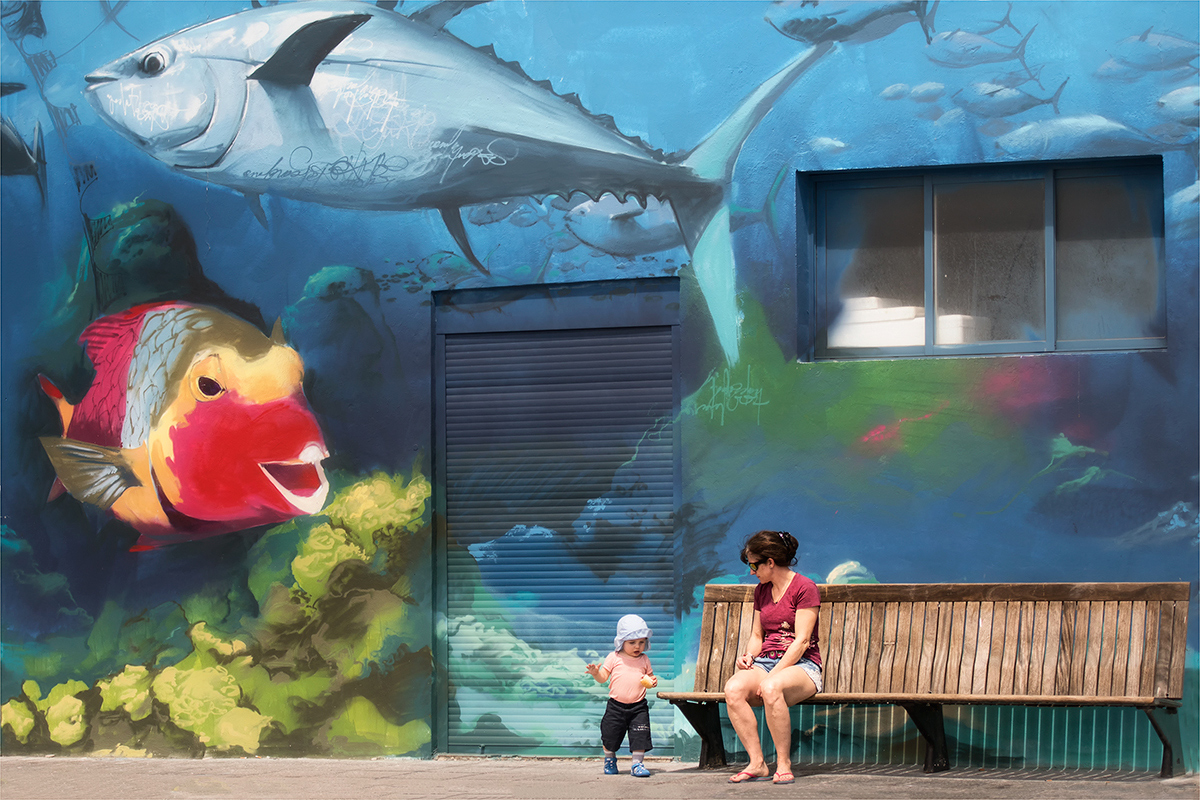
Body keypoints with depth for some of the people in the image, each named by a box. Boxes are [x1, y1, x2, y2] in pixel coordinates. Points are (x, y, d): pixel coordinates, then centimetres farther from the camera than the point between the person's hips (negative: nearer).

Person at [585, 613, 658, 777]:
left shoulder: (644, 660, 6)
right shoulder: (614, 658, -1)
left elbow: (649, 676, 17)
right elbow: (603, 677, -1)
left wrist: (652, 681, -6)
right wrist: (596, 673, -22)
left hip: (638, 706, 1)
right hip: (616, 705, -1)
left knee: (640, 735, -9)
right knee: (610, 734, 7)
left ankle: (637, 764, 1)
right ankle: (609, 759, 33)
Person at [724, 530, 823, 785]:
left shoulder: (804, 588, -5)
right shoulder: (761, 591, 18)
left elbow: (802, 641, -12)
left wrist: (773, 675, -19)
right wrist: (748, 655, 1)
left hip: (801, 665, -6)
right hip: (766, 661, 6)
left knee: (771, 688, -40)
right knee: (733, 688, -29)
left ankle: (784, 764, -28)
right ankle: (757, 764, -26)